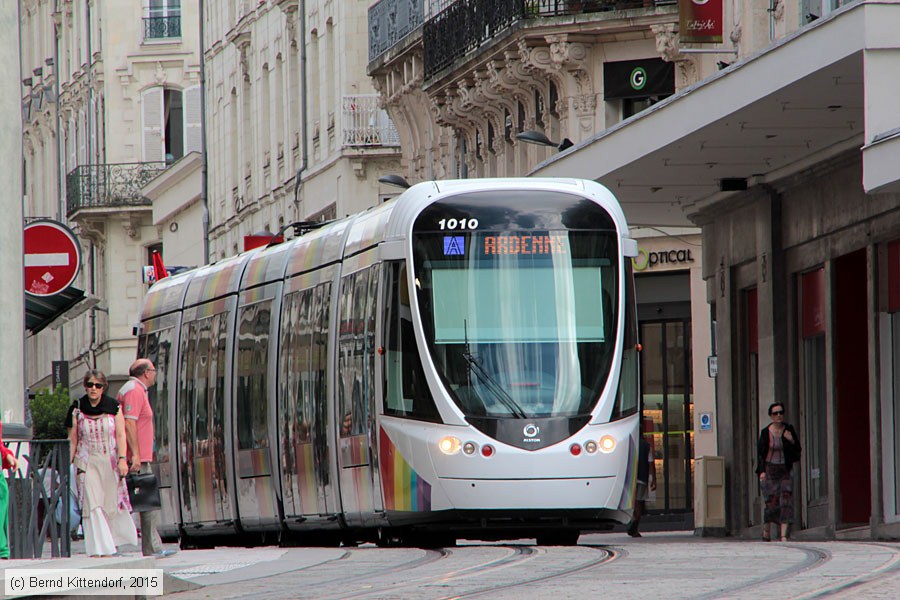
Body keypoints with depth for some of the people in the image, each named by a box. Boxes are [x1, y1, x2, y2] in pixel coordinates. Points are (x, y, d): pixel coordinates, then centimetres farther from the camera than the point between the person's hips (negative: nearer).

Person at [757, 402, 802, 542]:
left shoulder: (789, 429, 2)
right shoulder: (765, 432, -3)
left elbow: (798, 449, 7)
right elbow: (760, 453, 0)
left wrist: (792, 441, -14)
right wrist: (761, 471, -10)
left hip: (784, 470, 2)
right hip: (769, 470, -2)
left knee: (786, 500, -12)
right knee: (772, 501, -6)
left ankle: (783, 536, -16)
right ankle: (766, 530, 22)